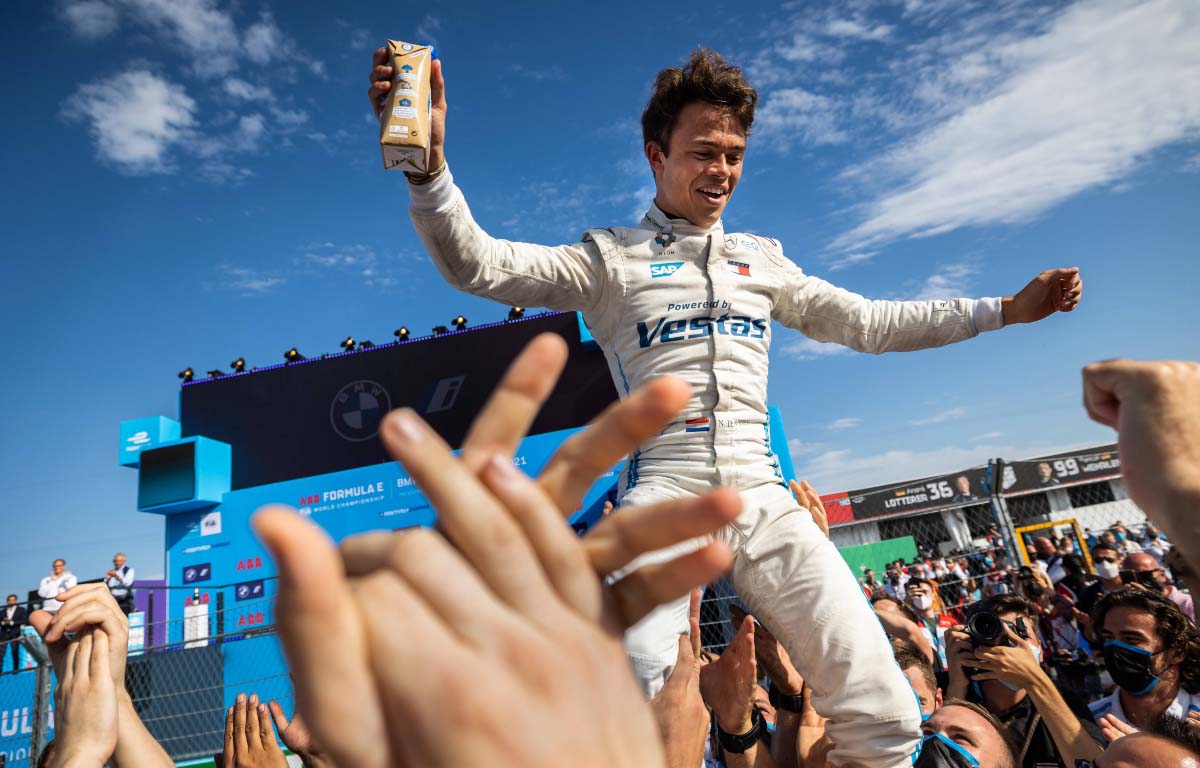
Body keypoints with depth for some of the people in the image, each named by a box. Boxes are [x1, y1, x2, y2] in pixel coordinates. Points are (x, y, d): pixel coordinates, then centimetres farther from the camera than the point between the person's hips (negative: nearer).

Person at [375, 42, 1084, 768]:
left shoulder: (763, 260, 19)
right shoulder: (611, 258, 6)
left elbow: (869, 323, 24)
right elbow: (477, 264, -5)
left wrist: (1005, 309, 22)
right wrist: (428, 163, -22)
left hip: (763, 500, 4)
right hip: (662, 498, -3)